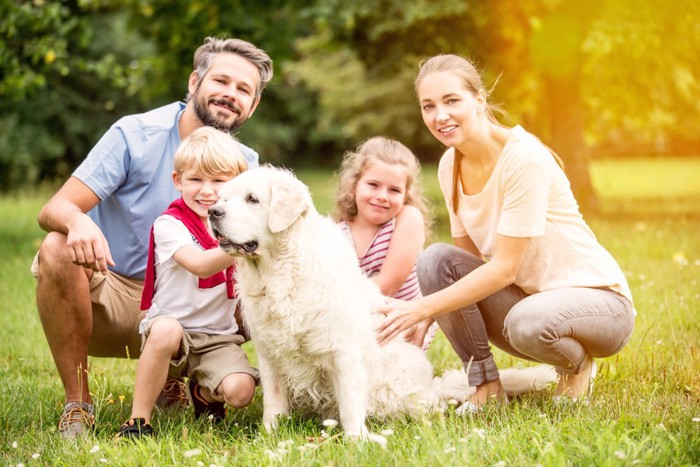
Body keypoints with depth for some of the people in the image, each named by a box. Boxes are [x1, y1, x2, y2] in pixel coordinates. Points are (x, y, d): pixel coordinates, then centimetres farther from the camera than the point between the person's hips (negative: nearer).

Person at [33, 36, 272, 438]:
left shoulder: (244, 164, 1)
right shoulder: (135, 135, -11)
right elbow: (53, 210, -18)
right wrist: (78, 222, -42)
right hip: (105, 294, -3)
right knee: (58, 250, -34)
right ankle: (77, 401, -20)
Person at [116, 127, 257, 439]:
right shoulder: (170, 224, -10)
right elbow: (201, 264, -29)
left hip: (220, 336, 4)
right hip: (173, 323, -4)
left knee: (240, 392, -23)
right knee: (165, 330, -40)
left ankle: (204, 393, 16)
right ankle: (138, 420, -22)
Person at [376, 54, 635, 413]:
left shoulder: (523, 159, -23)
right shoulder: (450, 167, -1)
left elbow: (504, 268, -25)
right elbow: (467, 260, 4)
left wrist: (423, 307, -28)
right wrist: (419, 321, -11)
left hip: (599, 300, -6)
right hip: (525, 296, 6)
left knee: (528, 322, -39)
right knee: (435, 259, -15)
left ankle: (577, 363, -2)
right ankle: (485, 384, -5)